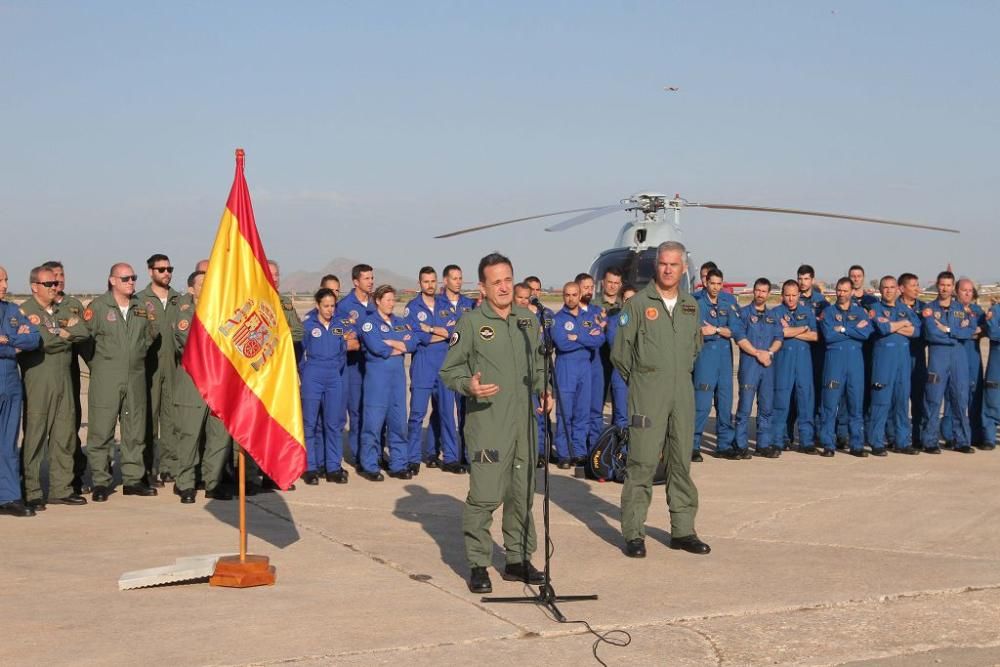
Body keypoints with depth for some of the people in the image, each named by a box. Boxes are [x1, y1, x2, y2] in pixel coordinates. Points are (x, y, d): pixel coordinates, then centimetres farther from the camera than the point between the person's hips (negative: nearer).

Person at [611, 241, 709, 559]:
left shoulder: (691, 305, 11)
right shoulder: (638, 303, -5)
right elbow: (620, 353, -2)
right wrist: (640, 379, 7)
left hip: (683, 392, 5)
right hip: (647, 395, -5)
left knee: (681, 461, 8)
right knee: (642, 463, -6)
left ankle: (683, 530, 16)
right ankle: (633, 534, 0)